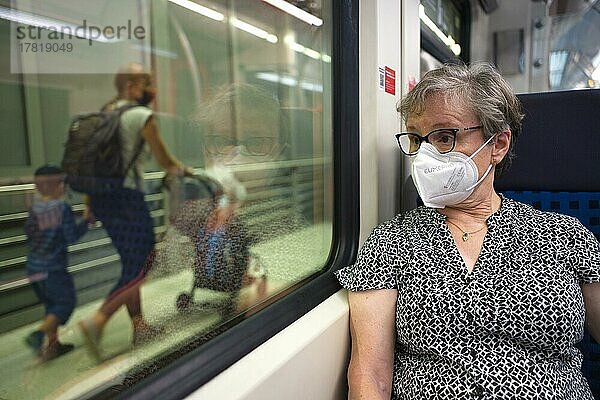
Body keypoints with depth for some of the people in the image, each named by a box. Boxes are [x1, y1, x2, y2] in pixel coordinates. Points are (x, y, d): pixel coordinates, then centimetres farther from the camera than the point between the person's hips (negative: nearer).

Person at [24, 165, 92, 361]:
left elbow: (30, 235, 4)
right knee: (65, 303, 3)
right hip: (53, 267, -7)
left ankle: (53, 344, 23)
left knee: (51, 305, 18)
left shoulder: (34, 208, 4)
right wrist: (86, 220, 0)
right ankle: (38, 334, -13)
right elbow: (72, 236, -11)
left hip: (33, 267, 7)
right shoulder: (63, 208, -12)